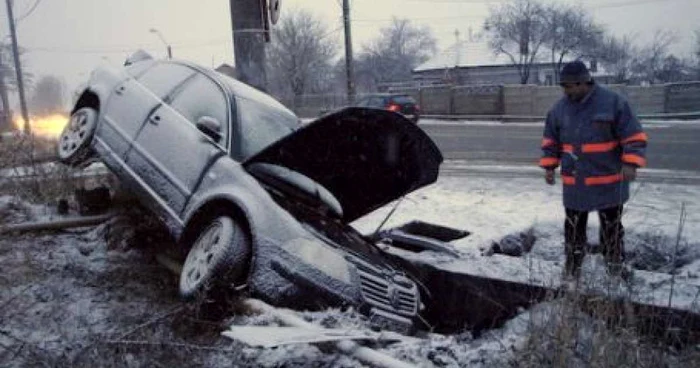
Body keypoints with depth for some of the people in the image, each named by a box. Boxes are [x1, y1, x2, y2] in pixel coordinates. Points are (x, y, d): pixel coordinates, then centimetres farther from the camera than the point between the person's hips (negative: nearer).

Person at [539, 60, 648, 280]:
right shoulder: (559, 109, 1)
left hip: (608, 182, -3)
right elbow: (550, 141, 12)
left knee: (612, 227, 12)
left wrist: (630, 163, -20)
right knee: (574, 228, 11)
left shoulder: (613, 102, -11)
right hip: (574, 183, 3)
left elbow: (634, 136, -9)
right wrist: (549, 167, 5)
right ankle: (572, 266, 25)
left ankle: (615, 266, 28)